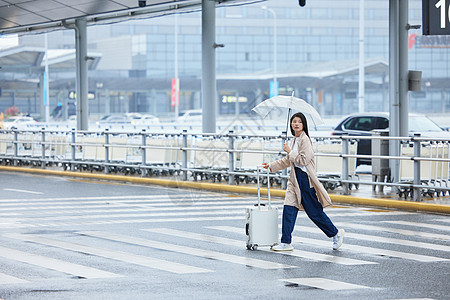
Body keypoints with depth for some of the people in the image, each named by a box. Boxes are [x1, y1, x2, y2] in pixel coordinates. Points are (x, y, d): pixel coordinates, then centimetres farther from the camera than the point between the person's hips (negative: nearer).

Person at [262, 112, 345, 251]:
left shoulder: (304, 139, -13)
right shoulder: (294, 140, 14)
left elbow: (303, 160, -21)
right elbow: (287, 161, 26)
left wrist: (290, 151, -12)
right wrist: (271, 166, 26)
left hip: (305, 178, -8)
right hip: (295, 179, 8)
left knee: (314, 211, 0)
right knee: (289, 208, 0)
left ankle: (336, 233, 17)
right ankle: (286, 242, 2)